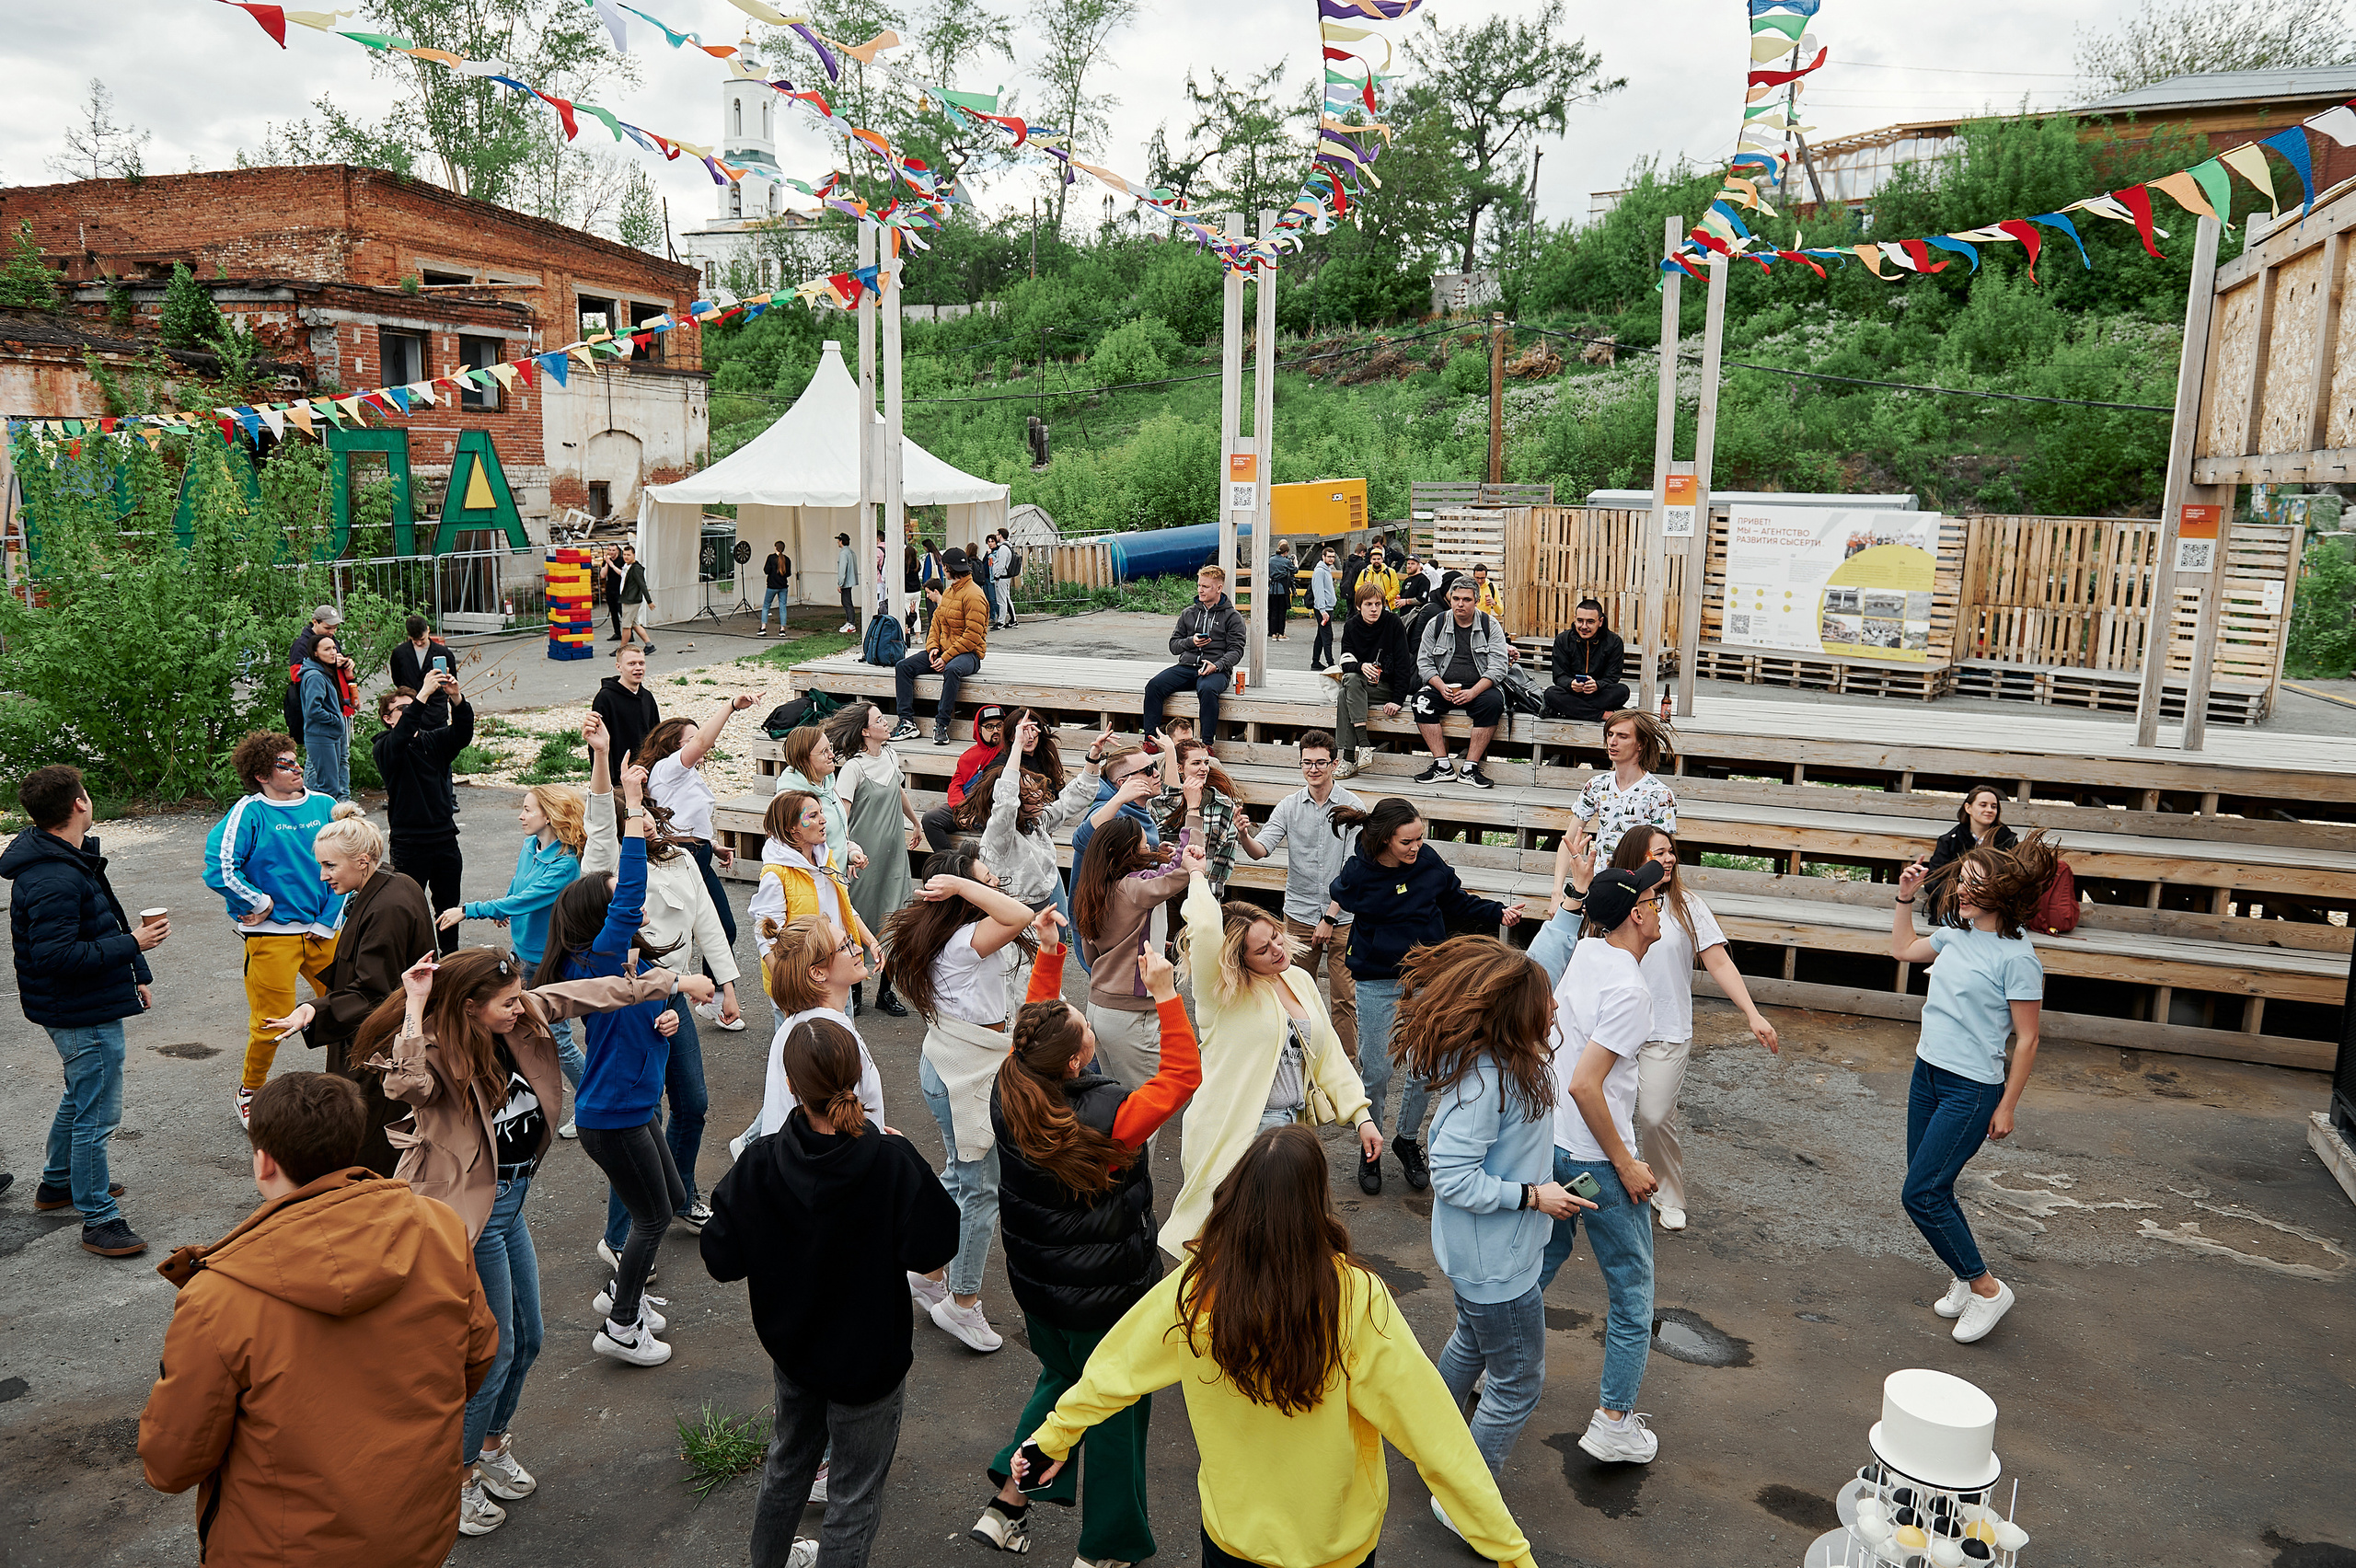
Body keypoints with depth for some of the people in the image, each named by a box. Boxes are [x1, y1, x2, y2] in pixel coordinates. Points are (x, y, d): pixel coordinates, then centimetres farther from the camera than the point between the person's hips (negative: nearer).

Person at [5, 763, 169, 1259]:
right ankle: (99, 1220, 7)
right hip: (84, 1016, -11)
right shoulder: (54, 880, -27)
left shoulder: (71, 859, 7)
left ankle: (57, 1182, 46)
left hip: (79, 1009, 11)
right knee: (96, 1115, -3)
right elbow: (55, 957, -30)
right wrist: (132, 944, -26)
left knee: (79, 1097, 28)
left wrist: (136, 974, 22)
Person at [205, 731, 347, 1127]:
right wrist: (261, 904, -7)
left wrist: (329, 921, 3)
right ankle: (249, 1092, 25)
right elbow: (219, 868, -13)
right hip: (271, 935, -4)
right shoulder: (249, 813, -6)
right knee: (271, 1022, 0)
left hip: (323, 930, 4)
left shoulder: (325, 806, 6)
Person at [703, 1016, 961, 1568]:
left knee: (787, 1464, 31)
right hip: (868, 1363, -5)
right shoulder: (890, 1161, -29)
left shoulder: (759, 1164, -19)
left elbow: (721, 1261, -11)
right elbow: (932, 1247, -21)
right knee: (854, 1494, 17)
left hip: (791, 1351, 5)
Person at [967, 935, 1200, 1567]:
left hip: (1035, 1282, 6)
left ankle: (1007, 1503, 34)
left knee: (1059, 1378, 31)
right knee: (1116, 1409, 17)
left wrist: (1049, 954, 1)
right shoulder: (1107, 1117, -32)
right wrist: (1165, 995, -23)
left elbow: (1033, 1030, 3)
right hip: (1105, 1297, -6)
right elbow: (1183, 1073, -22)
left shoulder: (1010, 1093, -16)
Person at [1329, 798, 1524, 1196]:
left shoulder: (1429, 861, -10)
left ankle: (1407, 1140, 31)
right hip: (1378, 985, -2)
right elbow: (1338, 907, 9)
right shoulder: (1358, 872, -14)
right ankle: (1370, 1148, 25)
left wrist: (1500, 912, -4)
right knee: (1375, 1072, 3)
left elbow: (1458, 902, 5)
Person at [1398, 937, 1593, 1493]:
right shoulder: (1484, 1078, -35)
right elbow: (1453, 1178, -31)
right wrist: (1532, 1196, -25)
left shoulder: (1498, 1054, -8)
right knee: (1519, 1385, 8)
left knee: (1473, 1341, 33)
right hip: (1495, 1260, -11)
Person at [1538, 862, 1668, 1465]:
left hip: (1549, 1142, 8)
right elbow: (1585, 1085, -27)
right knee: (1632, 1293, 9)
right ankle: (1614, 1422, 15)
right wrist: (1625, 1164, -19)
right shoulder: (1629, 990, -24)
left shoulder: (1584, 951, -1)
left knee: (1540, 1262, 26)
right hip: (1595, 1157, -8)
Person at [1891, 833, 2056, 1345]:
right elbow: (1903, 949, 24)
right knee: (1931, 1188, 13)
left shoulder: (2016, 957, -18)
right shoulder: (1956, 934, 3)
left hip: (1972, 1090, -8)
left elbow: (2027, 1039, -13)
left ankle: (1986, 1288, 9)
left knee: (1921, 1194, -8)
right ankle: (1963, 1277, 32)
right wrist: (1904, 898, 14)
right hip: (1927, 1073, 8)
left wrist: (2007, 1107, -10)